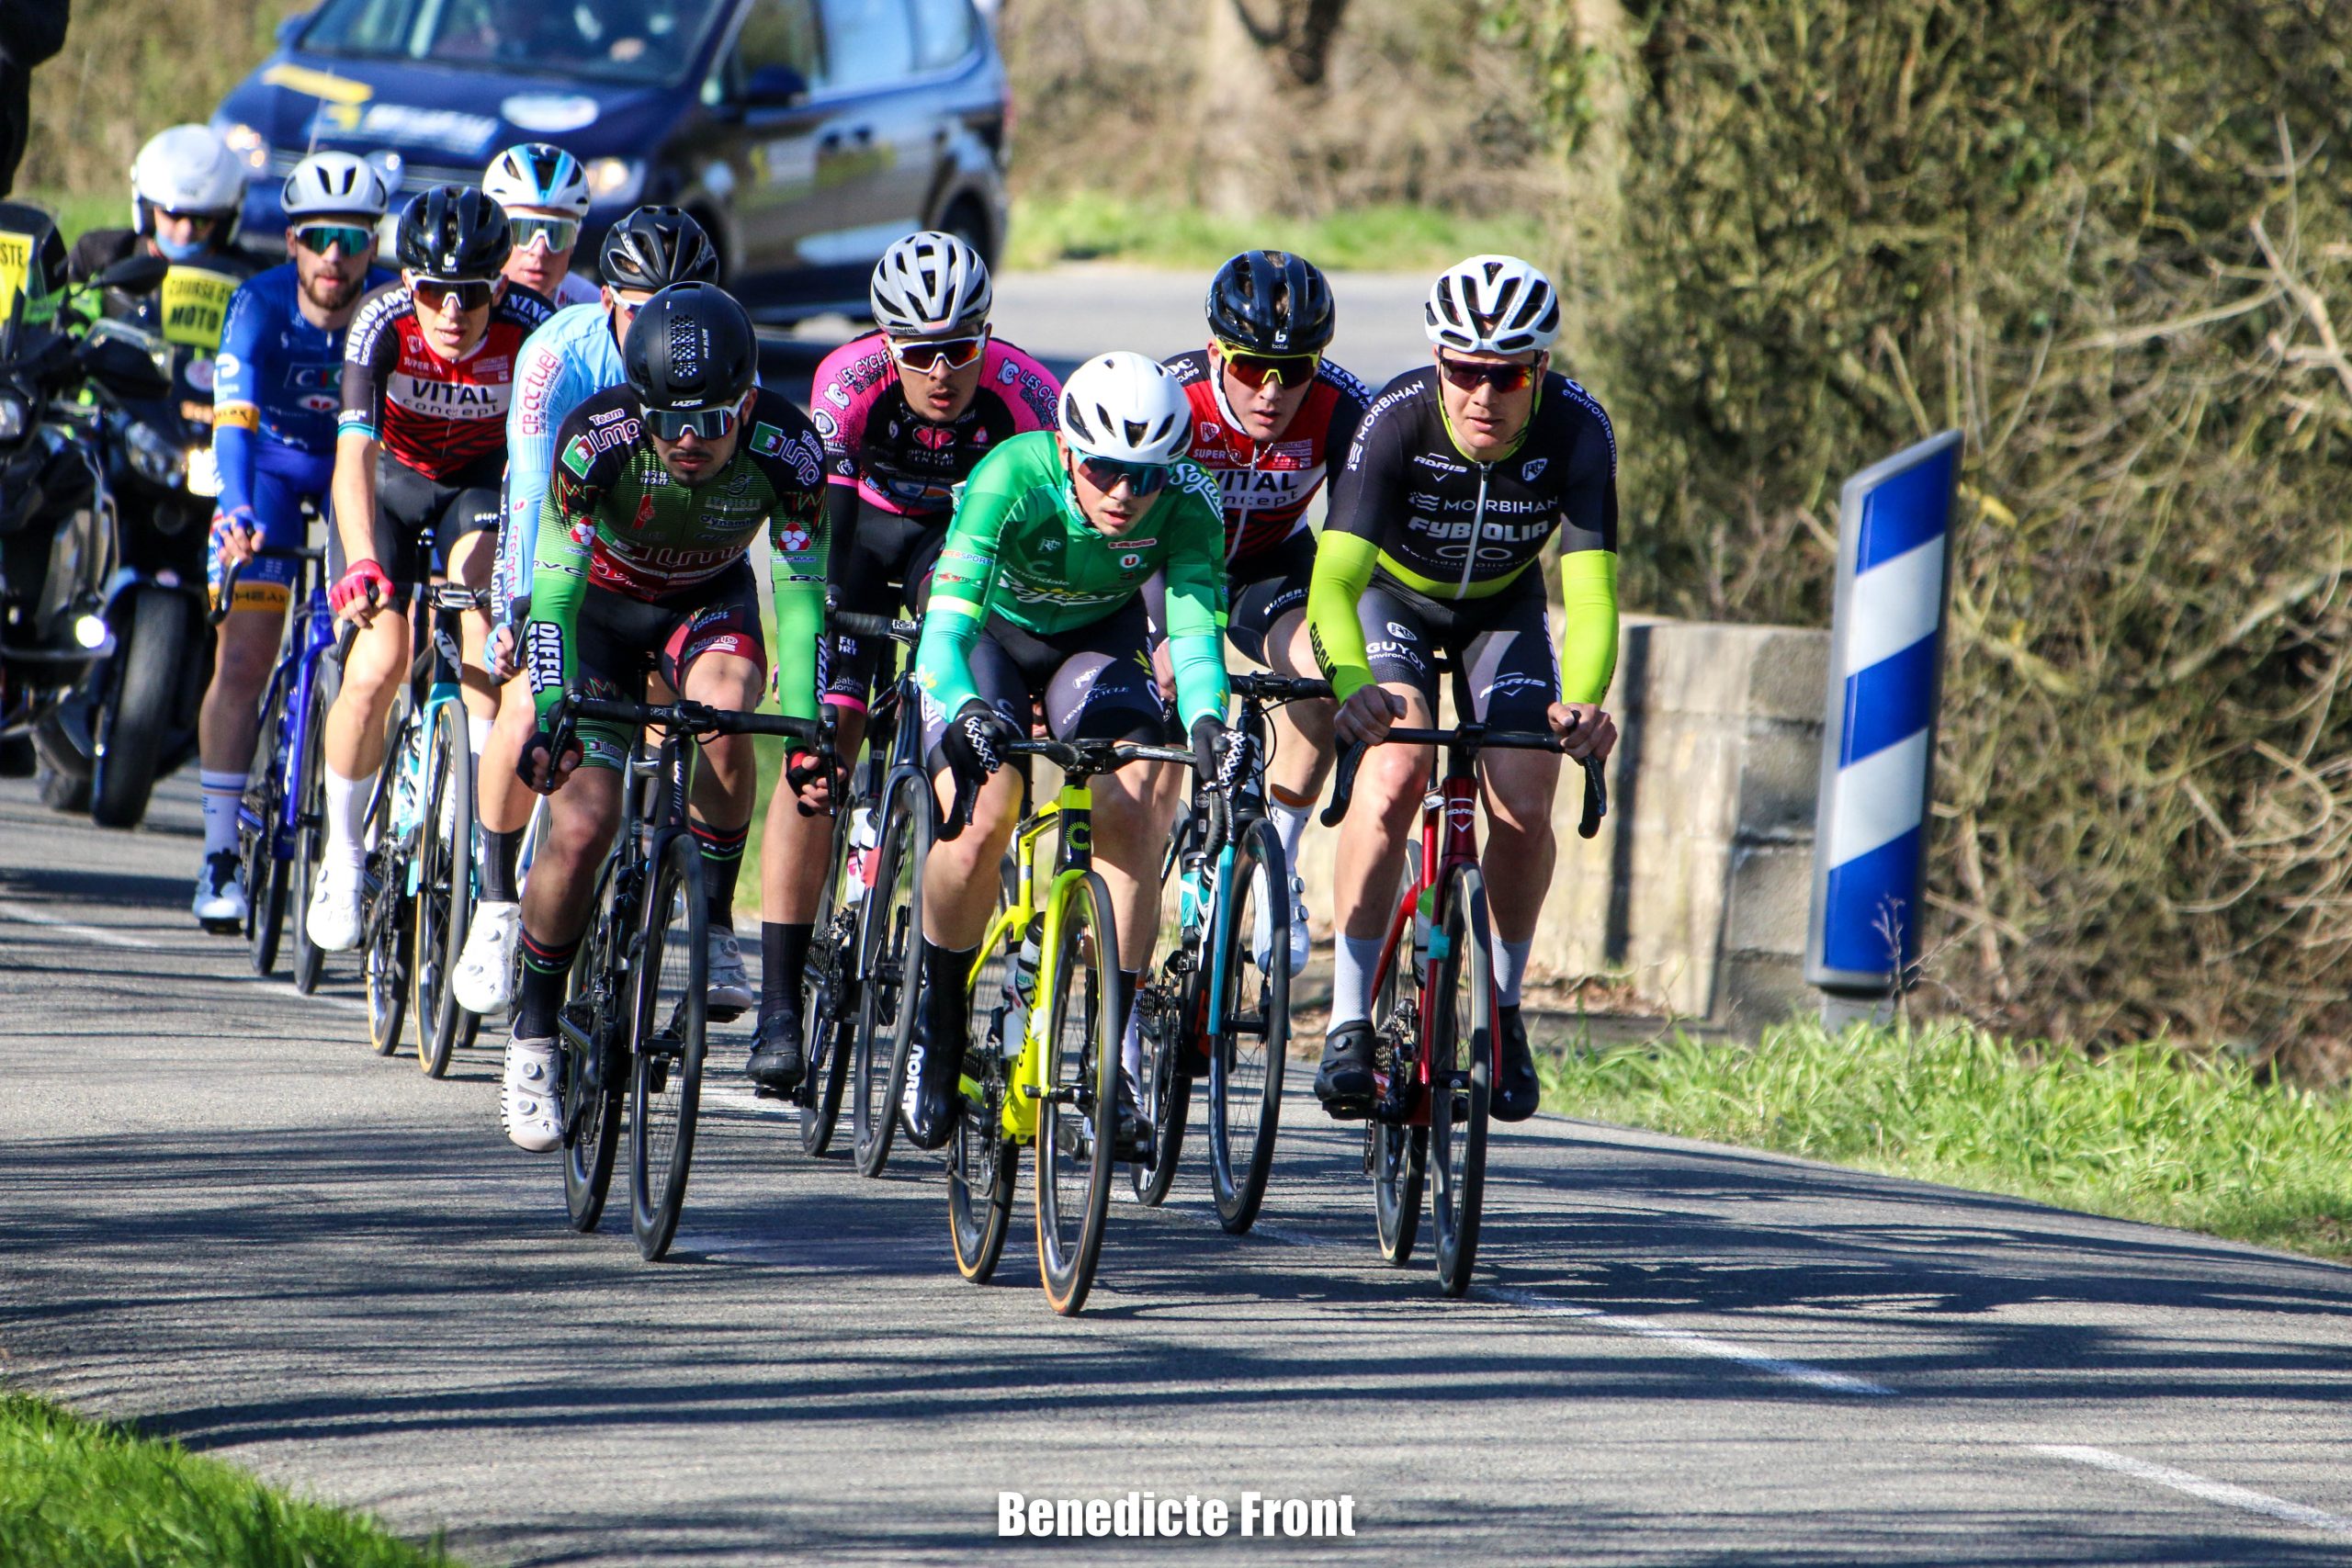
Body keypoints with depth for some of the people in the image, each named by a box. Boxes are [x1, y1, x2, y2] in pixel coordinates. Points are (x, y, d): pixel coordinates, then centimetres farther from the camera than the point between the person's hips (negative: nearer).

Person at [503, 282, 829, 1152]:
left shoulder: (786, 449, -29)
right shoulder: (597, 440, -33)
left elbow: (799, 591, -26)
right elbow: (554, 591, -33)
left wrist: (804, 719, -39)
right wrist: (552, 708, -48)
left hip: (709, 600, 1)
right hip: (600, 605, -1)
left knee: (720, 710, -34)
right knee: (581, 826, -15)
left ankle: (714, 917, -11)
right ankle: (533, 1033, 4)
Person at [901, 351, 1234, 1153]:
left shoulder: (1187, 504, -29)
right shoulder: (1011, 480, -36)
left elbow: (1196, 627, -38)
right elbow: (947, 625, -43)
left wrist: (1205, 718, -60)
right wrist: (963, 710, -63)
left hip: (1098, 637, 2)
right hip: (989, 632, -2)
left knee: (1133, 810, -23)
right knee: (983, 815, -25)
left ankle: (1115, 1053, -15)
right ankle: (937, 1019, 0)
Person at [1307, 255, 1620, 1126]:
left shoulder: (1576, 431, -31)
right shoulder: (1397, 420, -35)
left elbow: (1591, 589, -37)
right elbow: (1335, 575, -42)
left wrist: (1582, 702, -57)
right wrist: (1353, 685, -62)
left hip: (1502, 607, 2)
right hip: (1392, 594, -2)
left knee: (1524, 805, -16)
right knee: (1393, 775, -26)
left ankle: (1504, 1005, 10)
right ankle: (1349, 1021, -16)